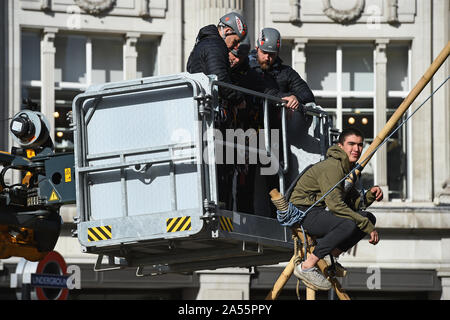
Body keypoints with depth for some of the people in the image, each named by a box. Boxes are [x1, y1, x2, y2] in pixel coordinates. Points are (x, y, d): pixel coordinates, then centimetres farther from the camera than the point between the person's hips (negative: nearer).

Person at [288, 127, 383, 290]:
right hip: (303, 213, -10)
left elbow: (353, 204, 15)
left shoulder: (348, 168, 13)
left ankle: (330, 258, 5)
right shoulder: (332, 167, -19)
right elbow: (335, 204, -29)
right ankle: (306, 267, -25)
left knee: (369, 217, 6)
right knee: (348, 225, -32)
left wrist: (370, 195, -6)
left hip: (321, 212, 10)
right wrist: (367, 226, -27)